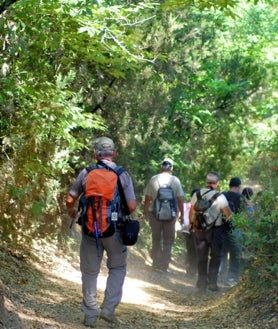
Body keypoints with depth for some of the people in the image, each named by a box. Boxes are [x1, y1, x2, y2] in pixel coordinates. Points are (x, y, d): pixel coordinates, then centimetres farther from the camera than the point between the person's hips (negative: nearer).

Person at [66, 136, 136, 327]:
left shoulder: (86, 173, -2)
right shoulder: (123, 175, -4)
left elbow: (70, 200, 3)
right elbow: (132, 206, -7)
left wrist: (71, 212, 26)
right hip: (114, 230, -1)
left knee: (90, 271, 12)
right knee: (118, 268, 18)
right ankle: (109, 309, 8)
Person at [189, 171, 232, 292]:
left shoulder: (197, 194, -2)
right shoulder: (220, 196, -13)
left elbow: (191, 213, 6)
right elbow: (229, 215, -11)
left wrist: (191, 224, 21)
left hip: (199, 231, 3)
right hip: (215, 231, -3)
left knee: (201, 258, 12)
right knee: (215, 257, 11)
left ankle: (202, 283, 11)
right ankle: (212, 282, 9)